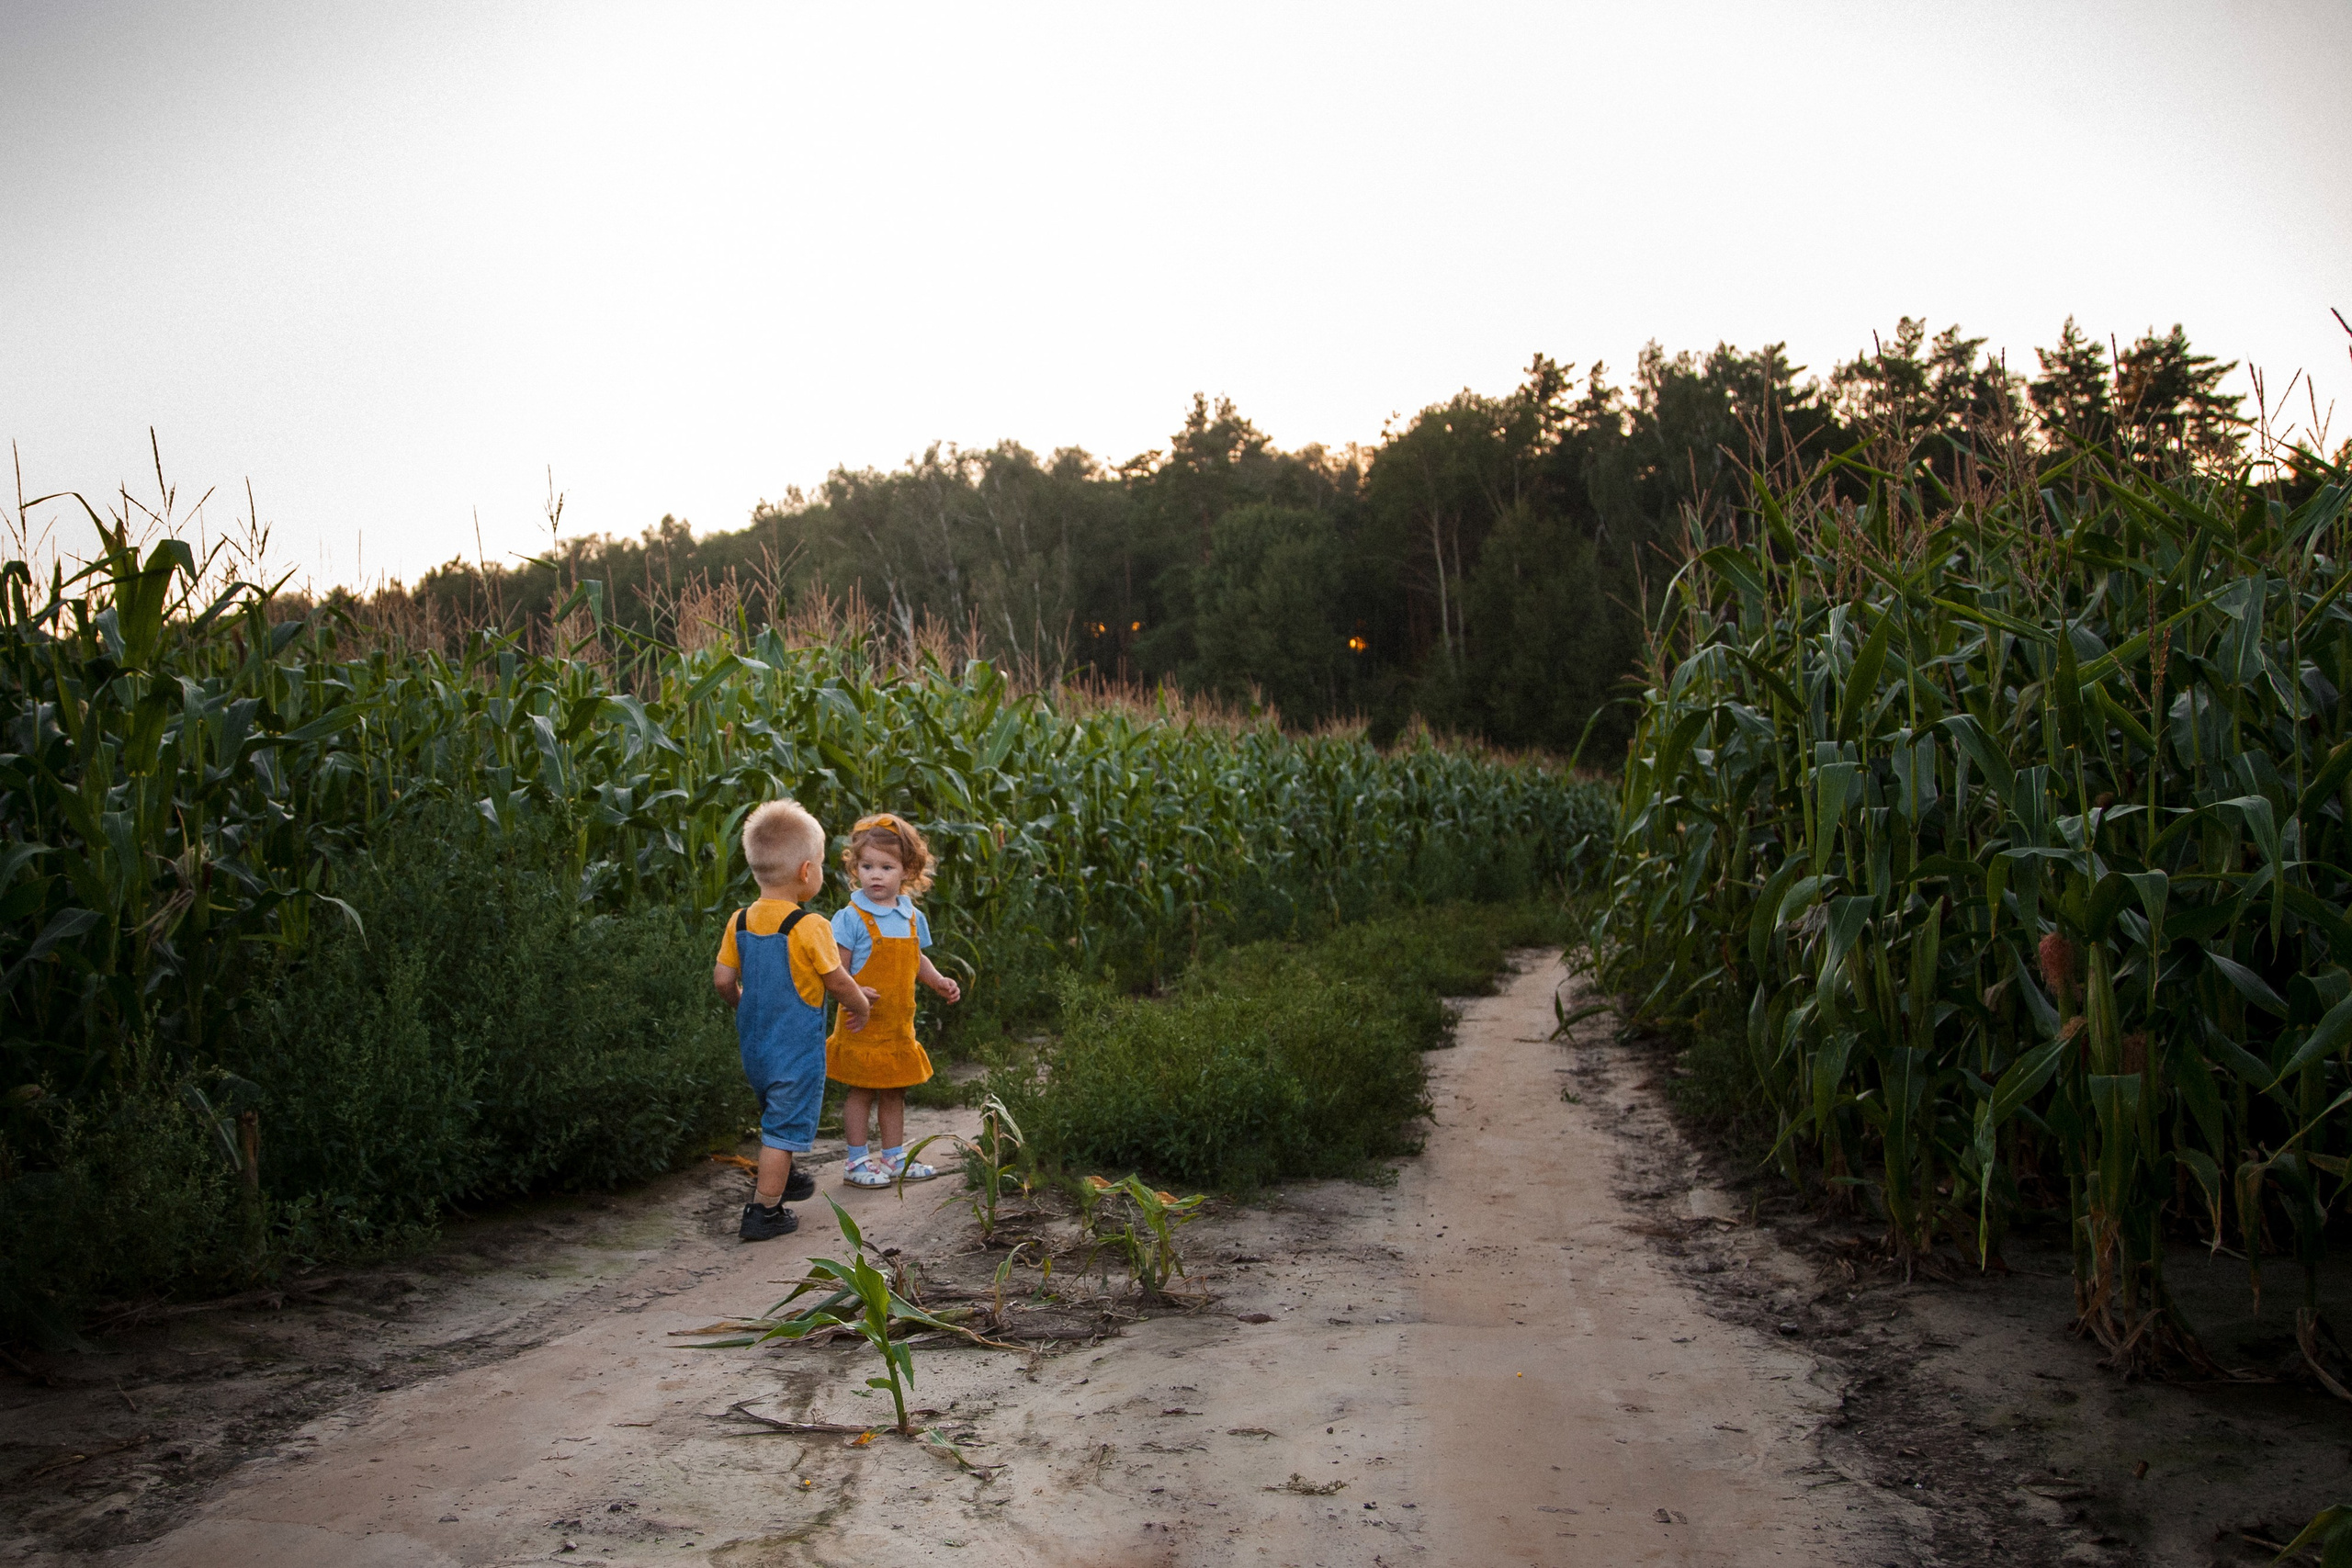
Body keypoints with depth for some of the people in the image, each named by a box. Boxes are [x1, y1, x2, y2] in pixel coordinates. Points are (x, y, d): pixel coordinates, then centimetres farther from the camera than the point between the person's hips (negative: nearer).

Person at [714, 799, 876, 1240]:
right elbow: (837, 981, -12)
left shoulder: (740, 922, -2)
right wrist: (861, 1006, 7)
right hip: (796, 1048, -7)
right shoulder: (809, 927, -20)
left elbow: (723, 979, 2)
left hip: (753, 1043, 7)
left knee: (775, 1115, 27)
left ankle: (779, 1179, 43)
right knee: (785, 1126, 2)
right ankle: (764, 1211, 5)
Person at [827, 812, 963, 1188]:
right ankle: (858, 1162, 16)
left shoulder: (912, 917, 6)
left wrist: (939, 982, 6)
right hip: (862, 1022, -6)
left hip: (898, 1023, 6)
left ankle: (894, 1157, 29)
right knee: (861, 1091, 4)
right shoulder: (851, 918, -13)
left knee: (894, 1090, 16)